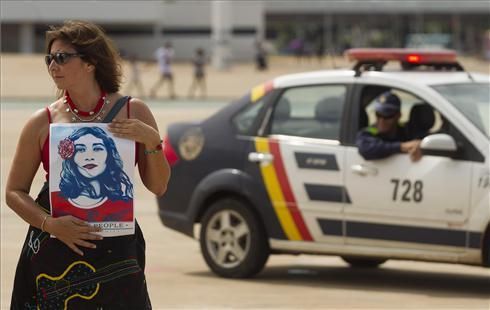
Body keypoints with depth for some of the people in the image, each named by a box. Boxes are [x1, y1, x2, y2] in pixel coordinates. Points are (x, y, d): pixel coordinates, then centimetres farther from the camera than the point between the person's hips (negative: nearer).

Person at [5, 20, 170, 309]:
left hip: (116, 252, 0)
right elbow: (14, 191, 4)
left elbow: (158, 187, 4)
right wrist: (50, 224, -12)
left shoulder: (133, 112, 1)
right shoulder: (43, 123, 0)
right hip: (53, 253, 0)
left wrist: (152, 142, -13)